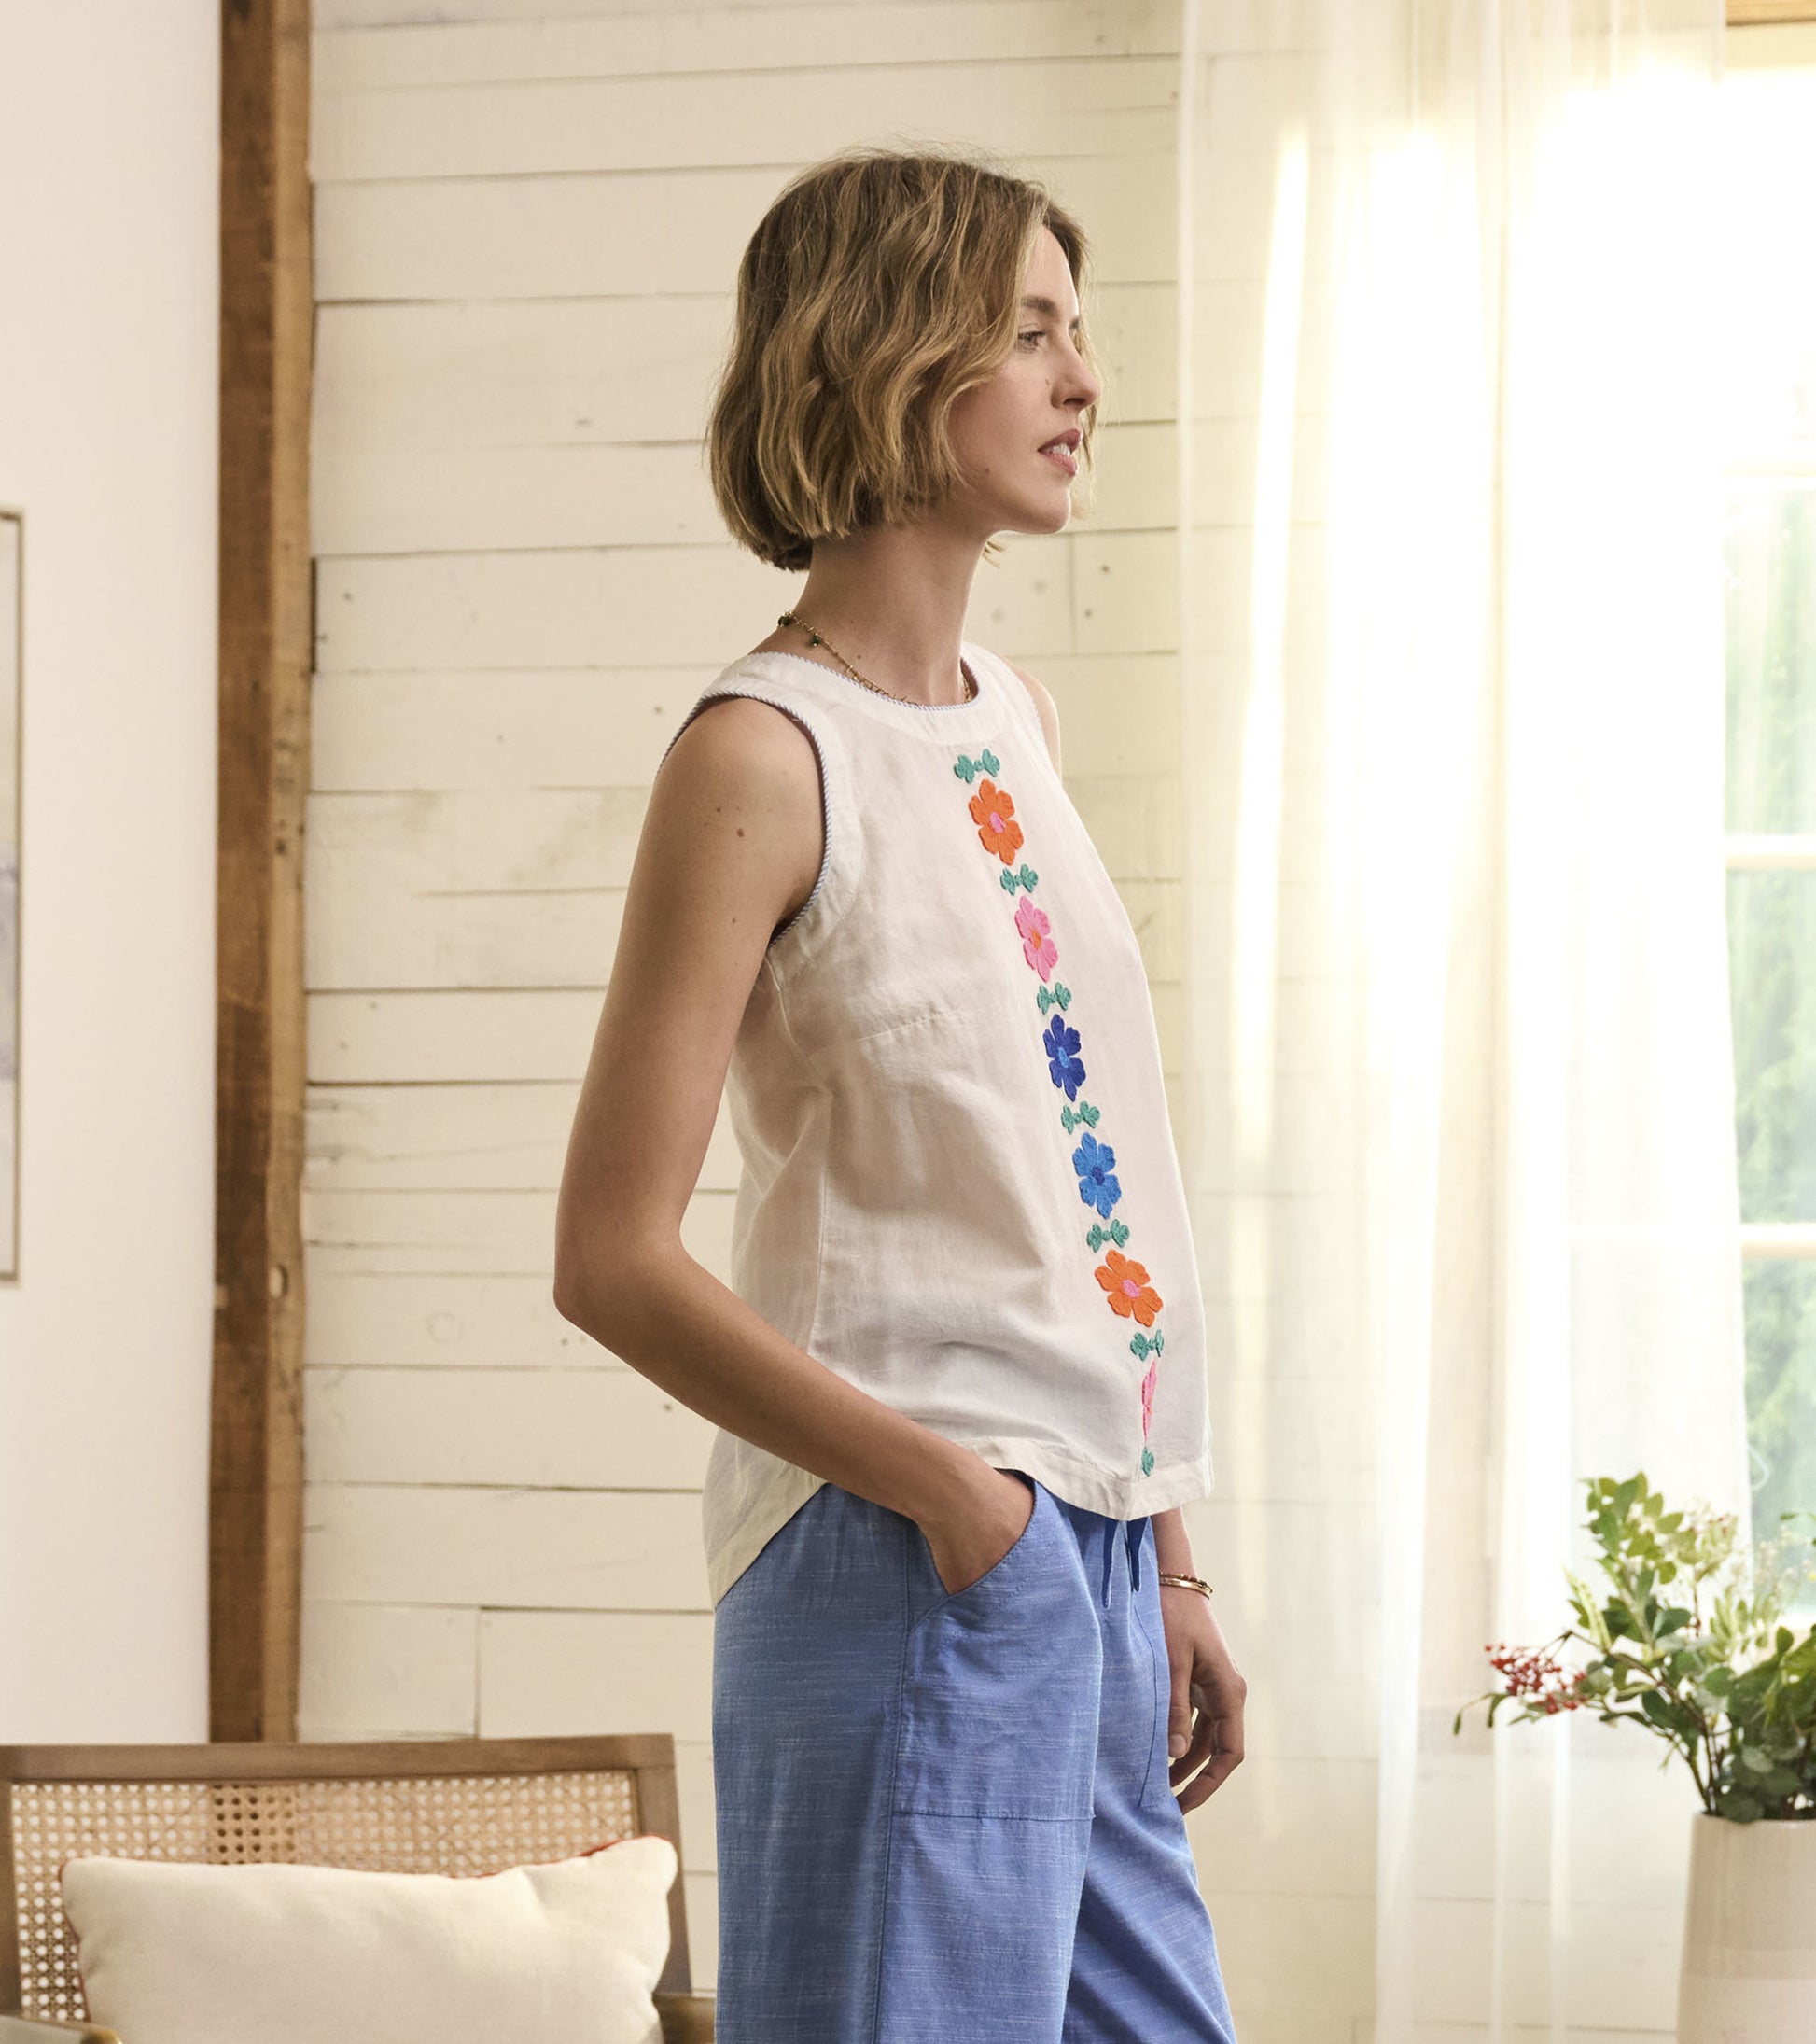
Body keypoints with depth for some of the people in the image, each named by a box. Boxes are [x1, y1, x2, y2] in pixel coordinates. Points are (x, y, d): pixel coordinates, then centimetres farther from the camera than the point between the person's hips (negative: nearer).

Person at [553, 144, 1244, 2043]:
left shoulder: (1013, 713, 14)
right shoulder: (764, 754, -11)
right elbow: (614, 1261, -14)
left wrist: (1166, 1569, 16)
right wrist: (950, 1493, -16)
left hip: (1087, 1553, 8)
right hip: (915, 1562, -8)